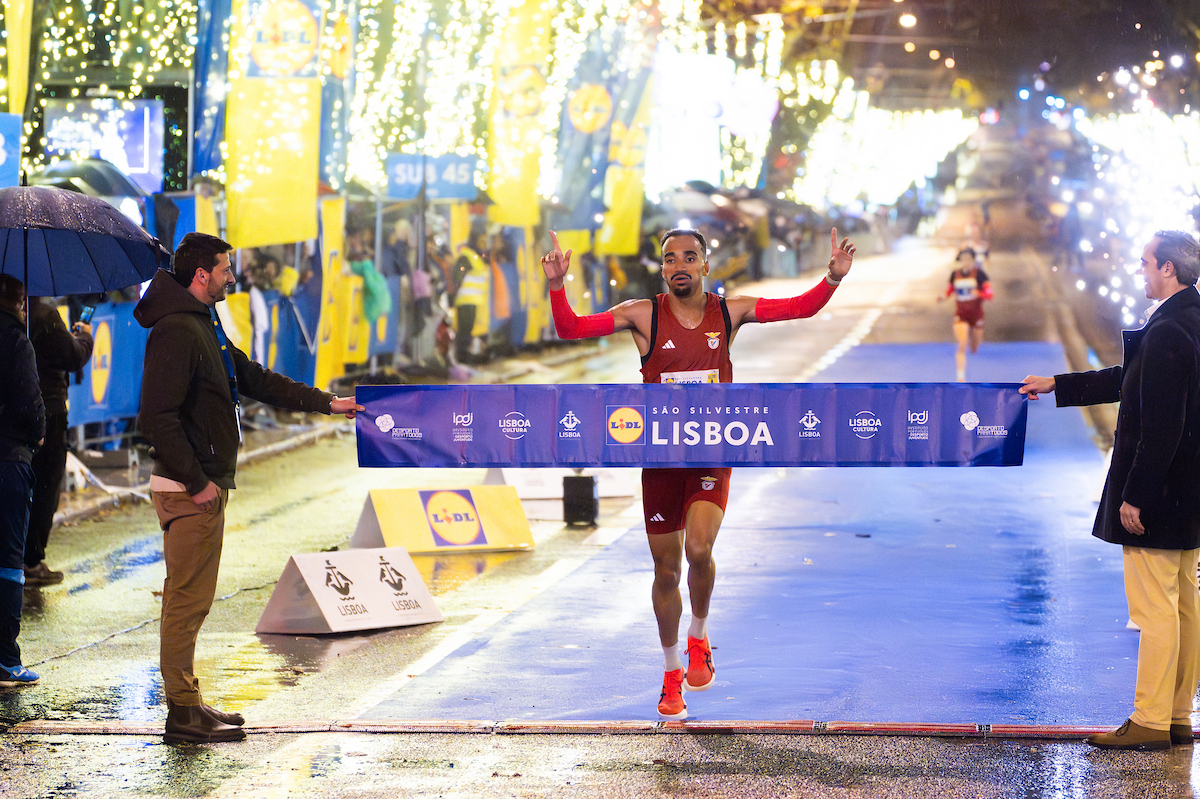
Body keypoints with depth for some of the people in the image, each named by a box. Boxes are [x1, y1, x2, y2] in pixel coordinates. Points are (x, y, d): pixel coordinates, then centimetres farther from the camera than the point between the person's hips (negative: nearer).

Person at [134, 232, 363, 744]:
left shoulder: (203, 326, 17)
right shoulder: (177, 332, -16)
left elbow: (255, 380, 26)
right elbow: (158, 416, -23)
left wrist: (326, 403, 26)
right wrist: (196, 482, -21)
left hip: (206, 485, 10)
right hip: (189, 489, -10)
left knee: (191, 597, 13)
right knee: (188, 597, -6)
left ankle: (187, 703, 19)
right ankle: (183, 713, -3)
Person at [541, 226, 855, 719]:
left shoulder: (728, 312, 1)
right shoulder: (643, 315, -4)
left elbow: (800, 307, 4)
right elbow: (570, 329, -8)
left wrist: (834, 277, -12)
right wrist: (557, 286, -24)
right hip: (661, 456, 0)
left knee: (699, 548, -22)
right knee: (666, 570, 6)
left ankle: (698, 640, 6)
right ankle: (672, 675, 24)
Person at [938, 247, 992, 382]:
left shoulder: (979, 273, -8)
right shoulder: (955, 274, 1)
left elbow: (989, 294, -11)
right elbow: (950, 290, 16)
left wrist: (978, 294, -31)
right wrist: (944, 296, -6)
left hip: (976, 314, -1)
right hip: (960, 315, 1)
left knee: (974, 349, 12)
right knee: (962, 346, -17)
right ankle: (961, 379, -18)